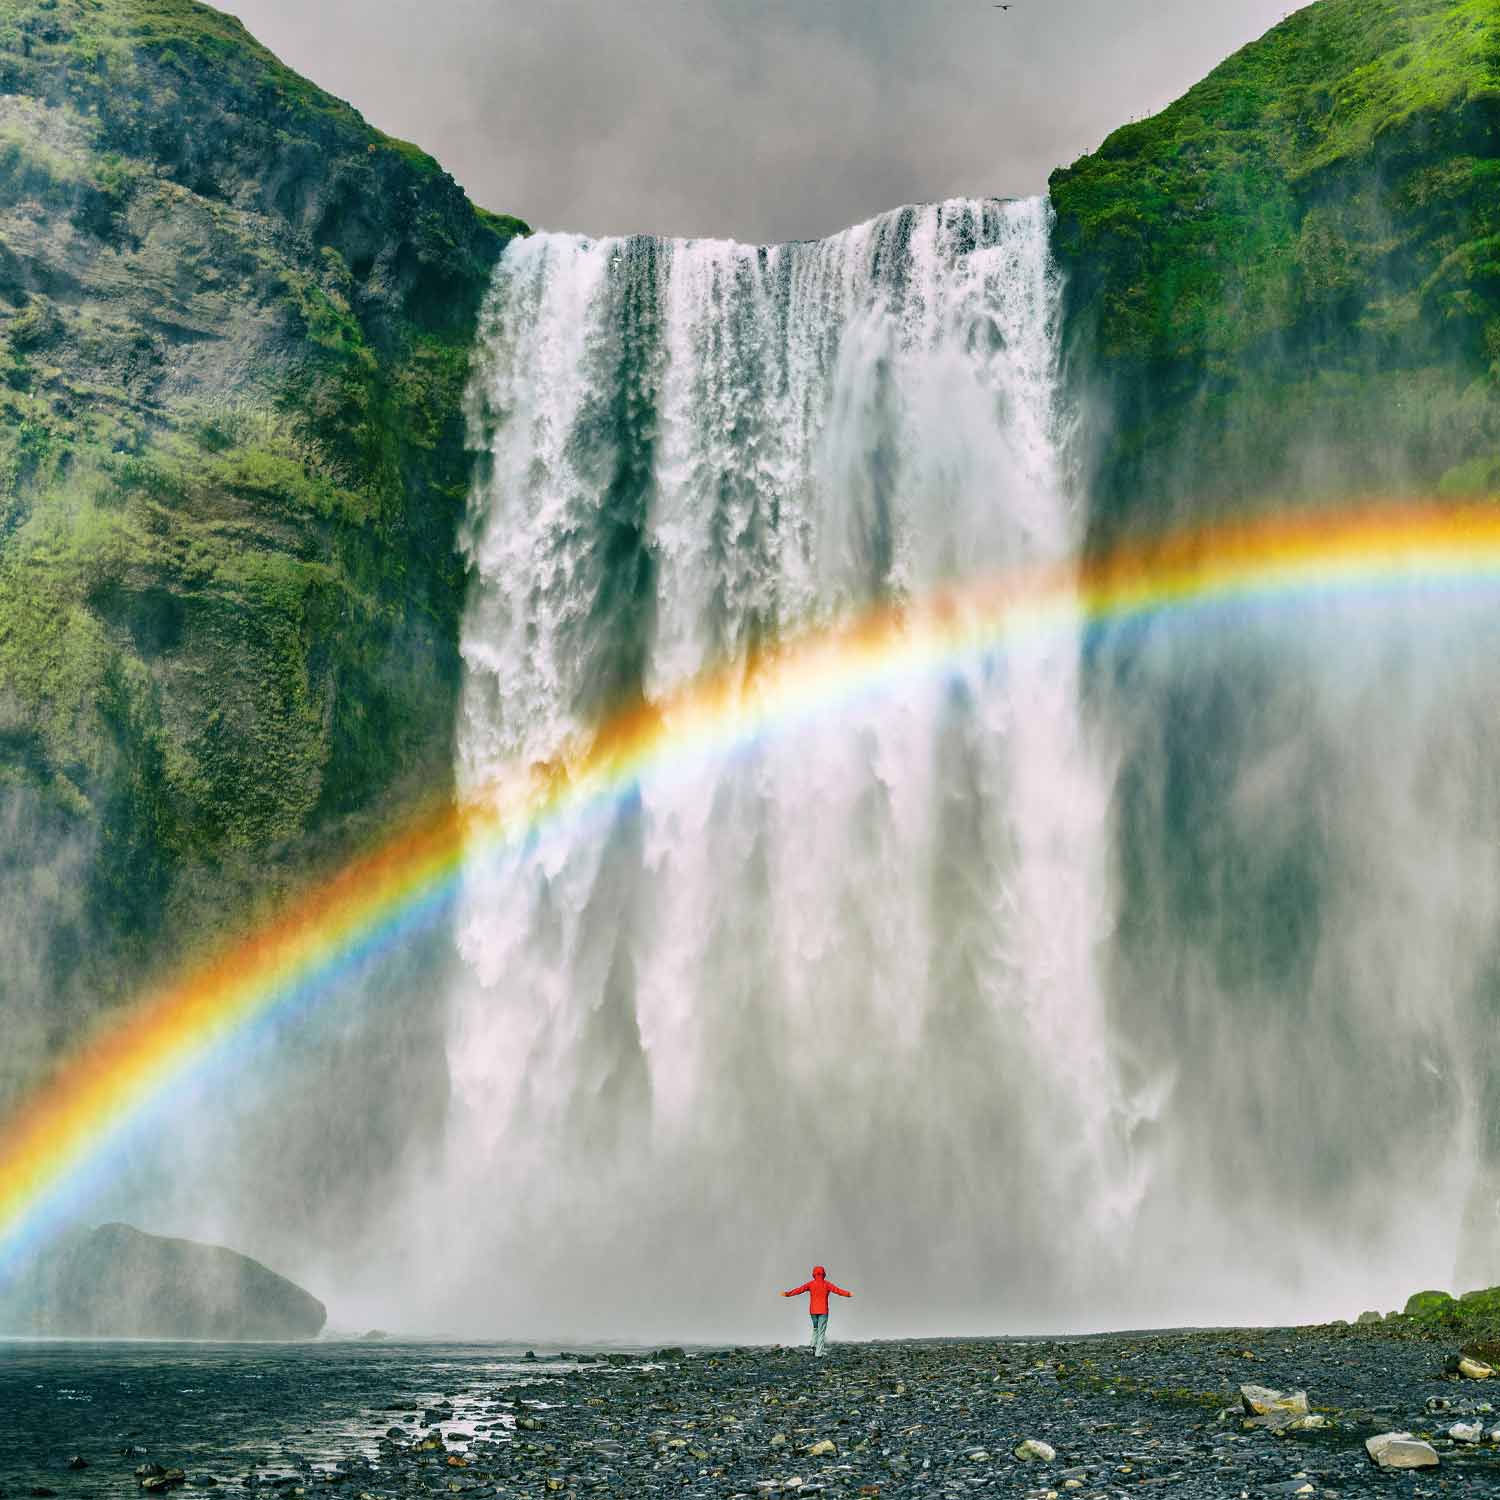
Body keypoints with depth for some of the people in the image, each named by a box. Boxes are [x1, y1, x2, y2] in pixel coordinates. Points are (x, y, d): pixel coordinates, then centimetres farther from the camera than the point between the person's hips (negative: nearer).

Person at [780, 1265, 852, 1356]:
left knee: (815, 1328, 25)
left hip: (813, 1310, 2)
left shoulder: (810, 1284, -3)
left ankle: (814, 1346, 6)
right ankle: (818, 1354, -6)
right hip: (823, 1311, -2)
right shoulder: (827, 1284, -6)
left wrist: (788, 1294, -9)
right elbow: (837, 1290, -7)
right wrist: (848, 1294, 3)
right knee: (821, 1332, 1)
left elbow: (799, 1290, -10)